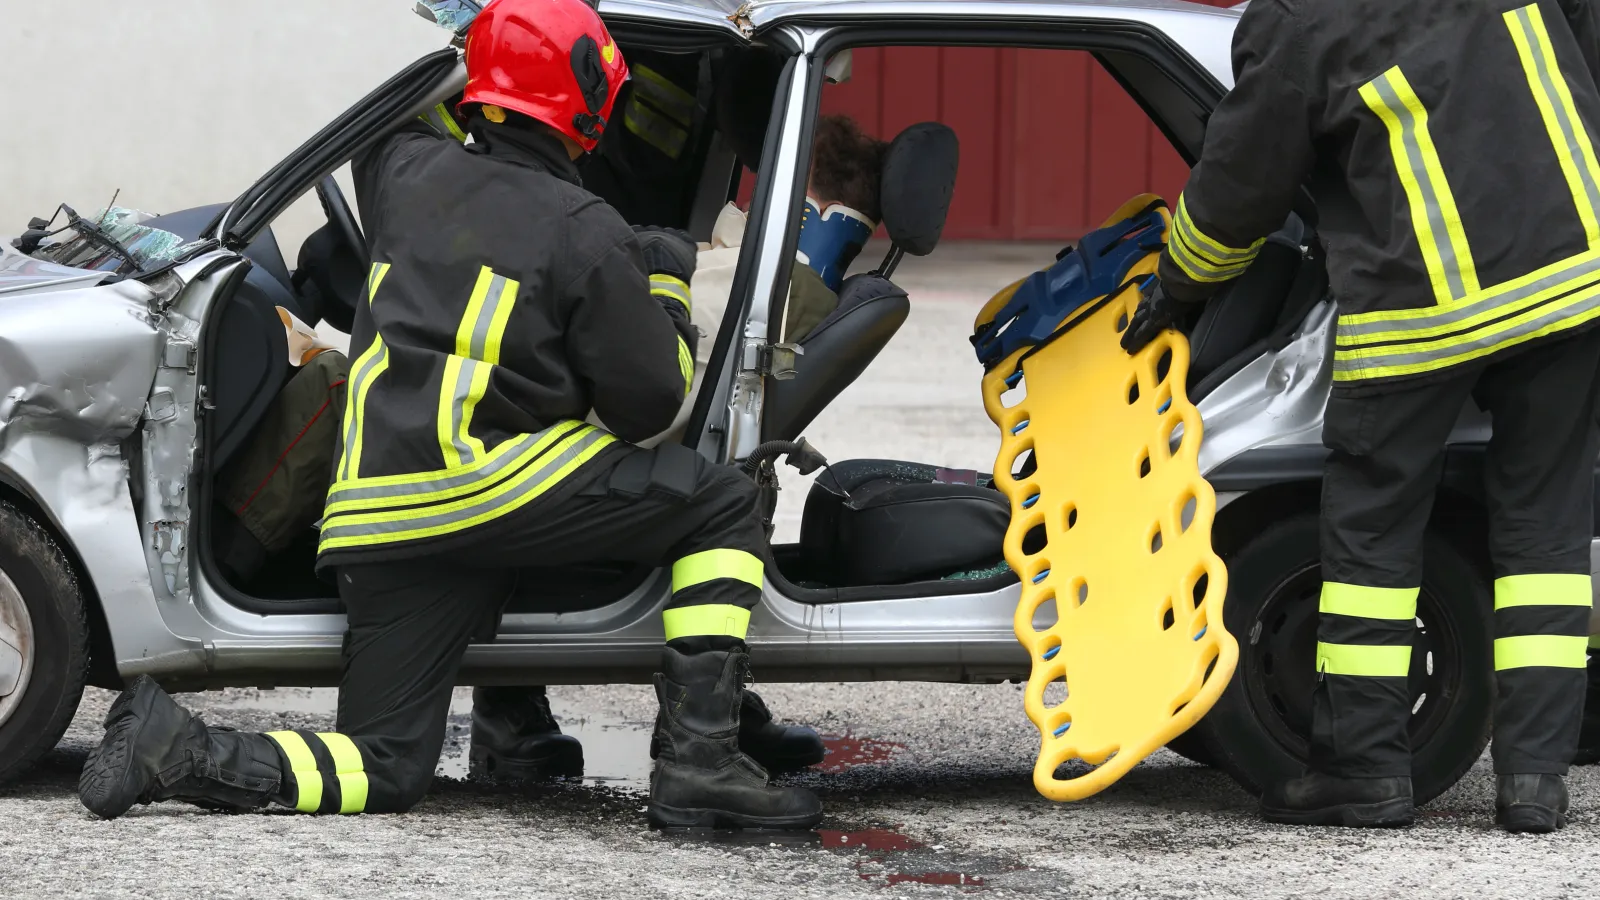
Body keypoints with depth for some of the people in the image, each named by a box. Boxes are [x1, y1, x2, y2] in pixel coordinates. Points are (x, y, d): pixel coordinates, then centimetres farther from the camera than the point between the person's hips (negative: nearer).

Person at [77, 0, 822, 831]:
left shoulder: (408, 175, 15)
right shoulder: (586, 233, -1)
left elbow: (386, 134, 43)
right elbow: (647, 402, 2)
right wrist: (665, 285, 18)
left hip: (374, 524, 6)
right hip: (479, 477, -6)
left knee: (387, 767, 12)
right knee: (722, 509, 7)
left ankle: (176, 749, -8)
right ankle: (699, 767, -5)